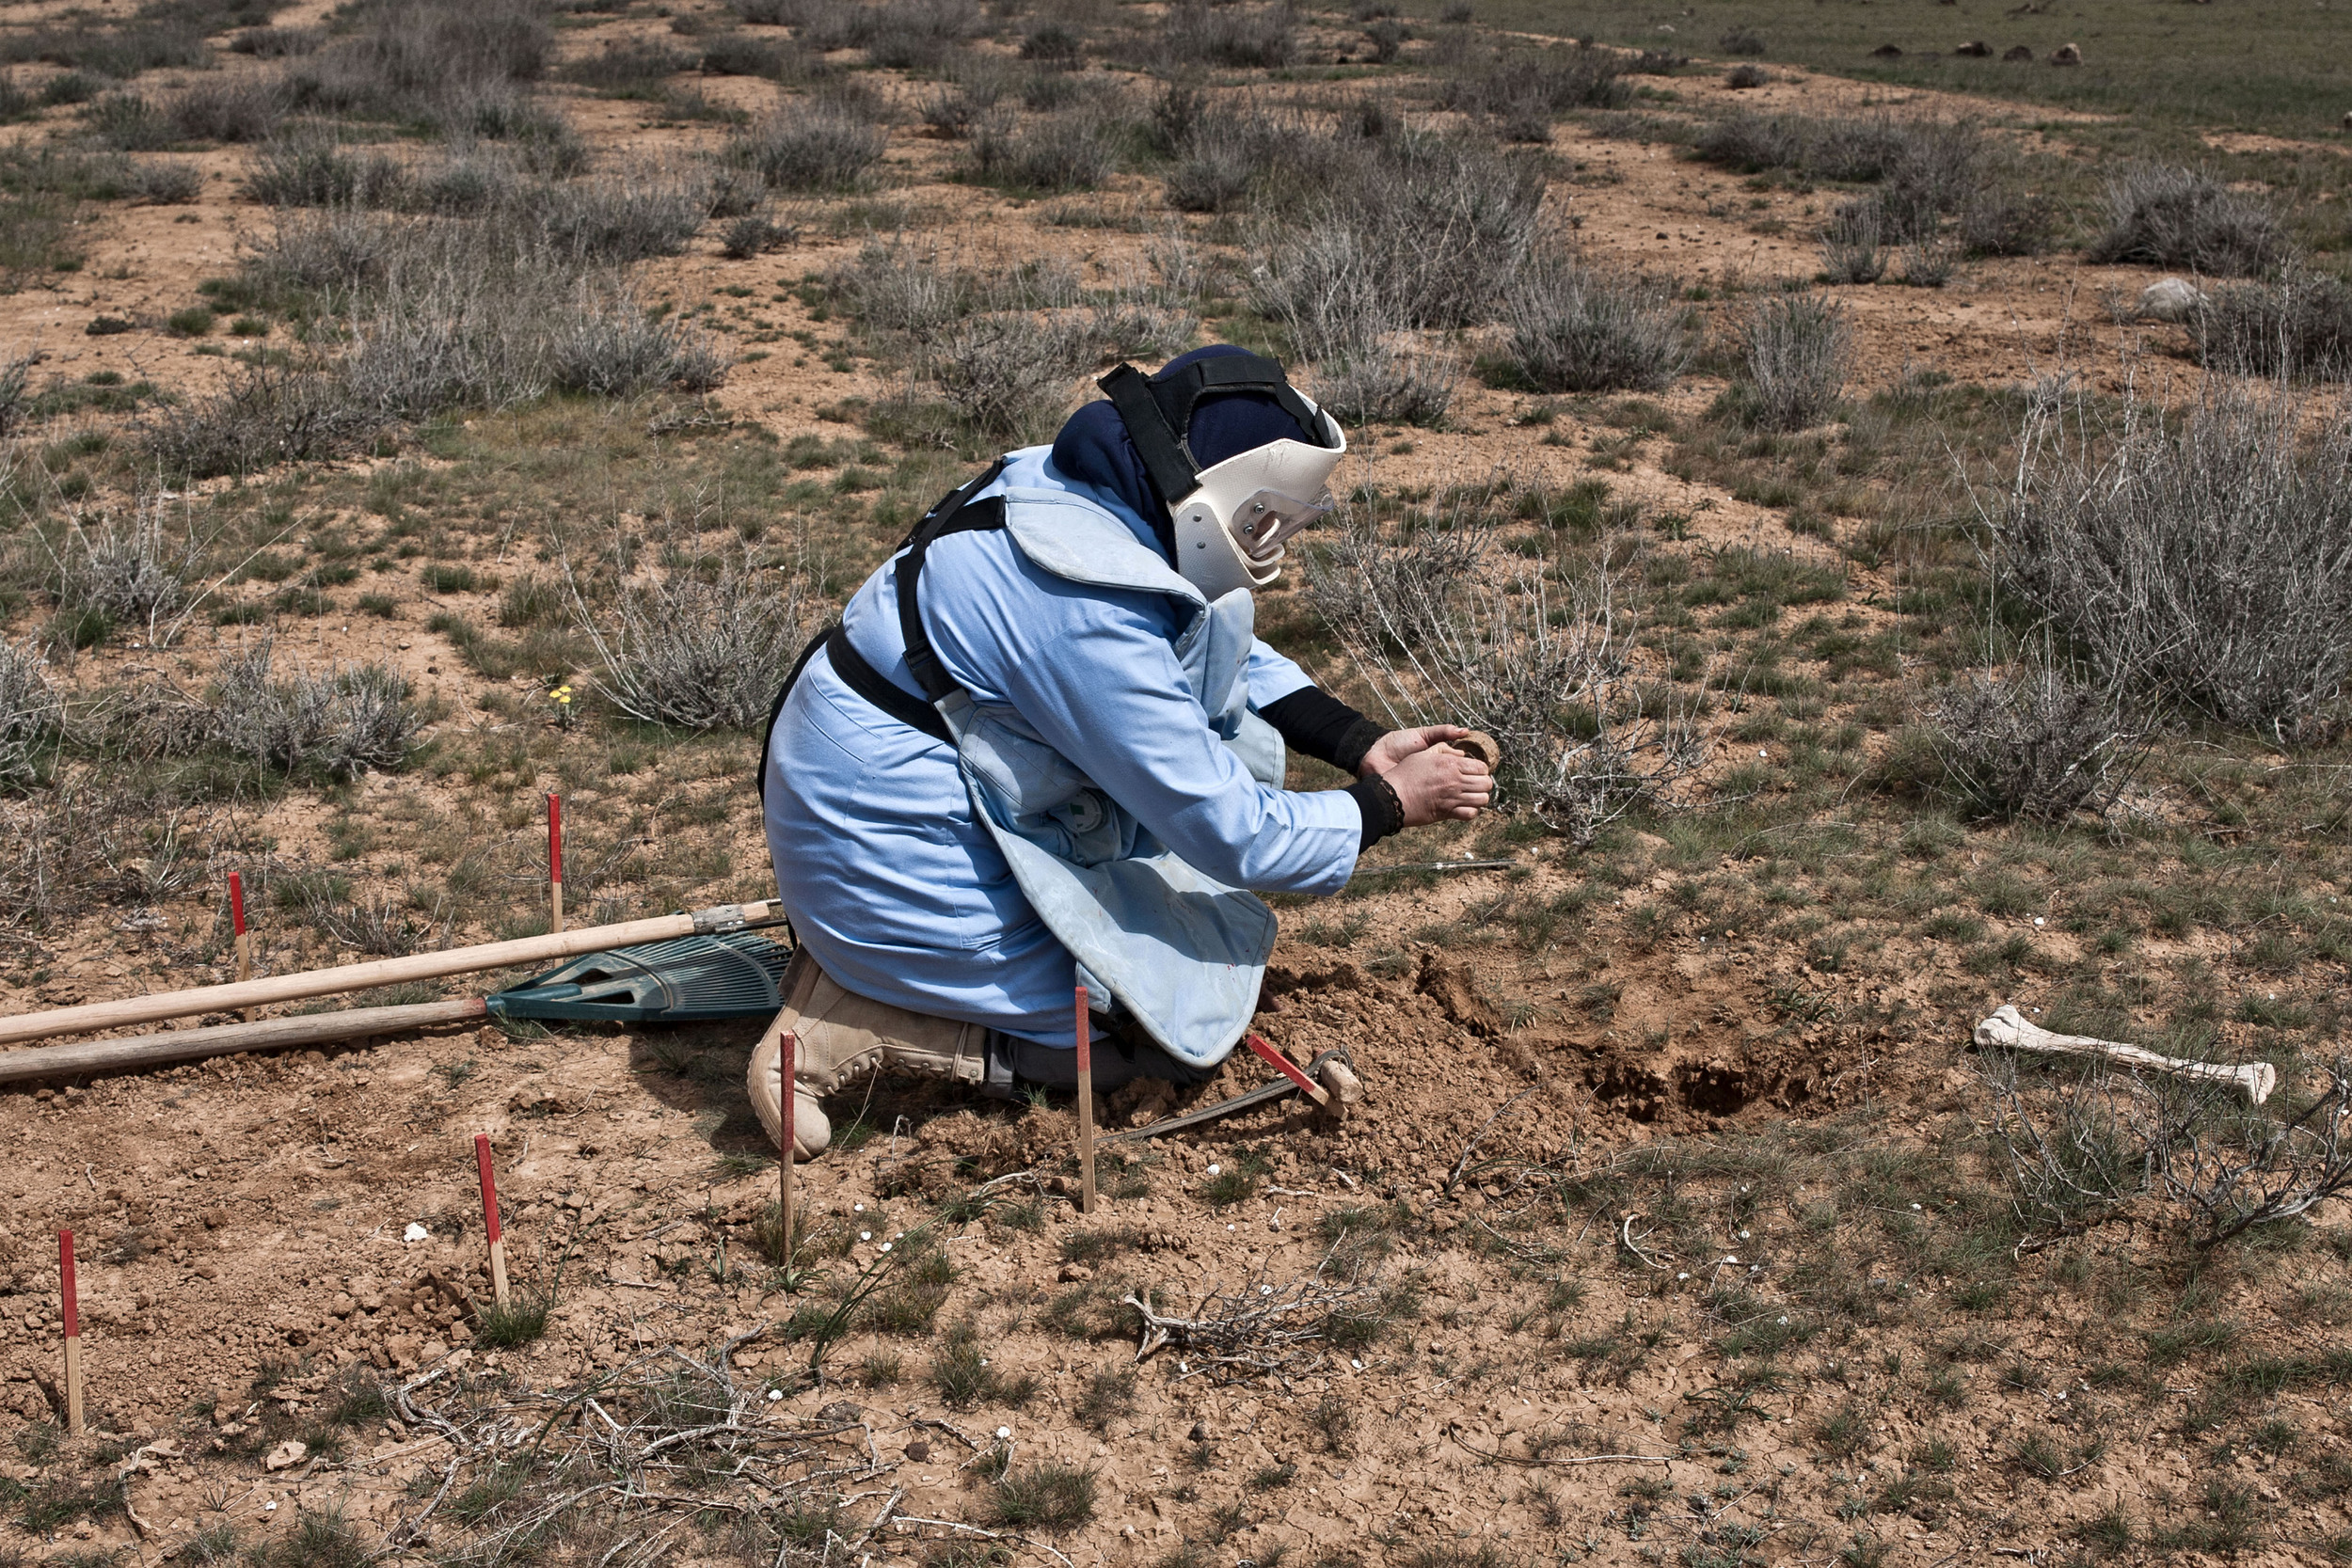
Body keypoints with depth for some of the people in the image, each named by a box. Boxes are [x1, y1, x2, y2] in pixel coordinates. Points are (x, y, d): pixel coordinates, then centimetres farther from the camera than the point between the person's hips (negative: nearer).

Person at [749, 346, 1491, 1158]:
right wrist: (1390, 804, -7)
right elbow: (1225, 833, -21)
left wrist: (1363, 744, 8)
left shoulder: (1079, 490, 1)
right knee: (1186, 1023, -2)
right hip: (892, 867, -10)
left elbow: (1231, 658, 17)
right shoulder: (1089, 613, -28)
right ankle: (861, 1017, -5)